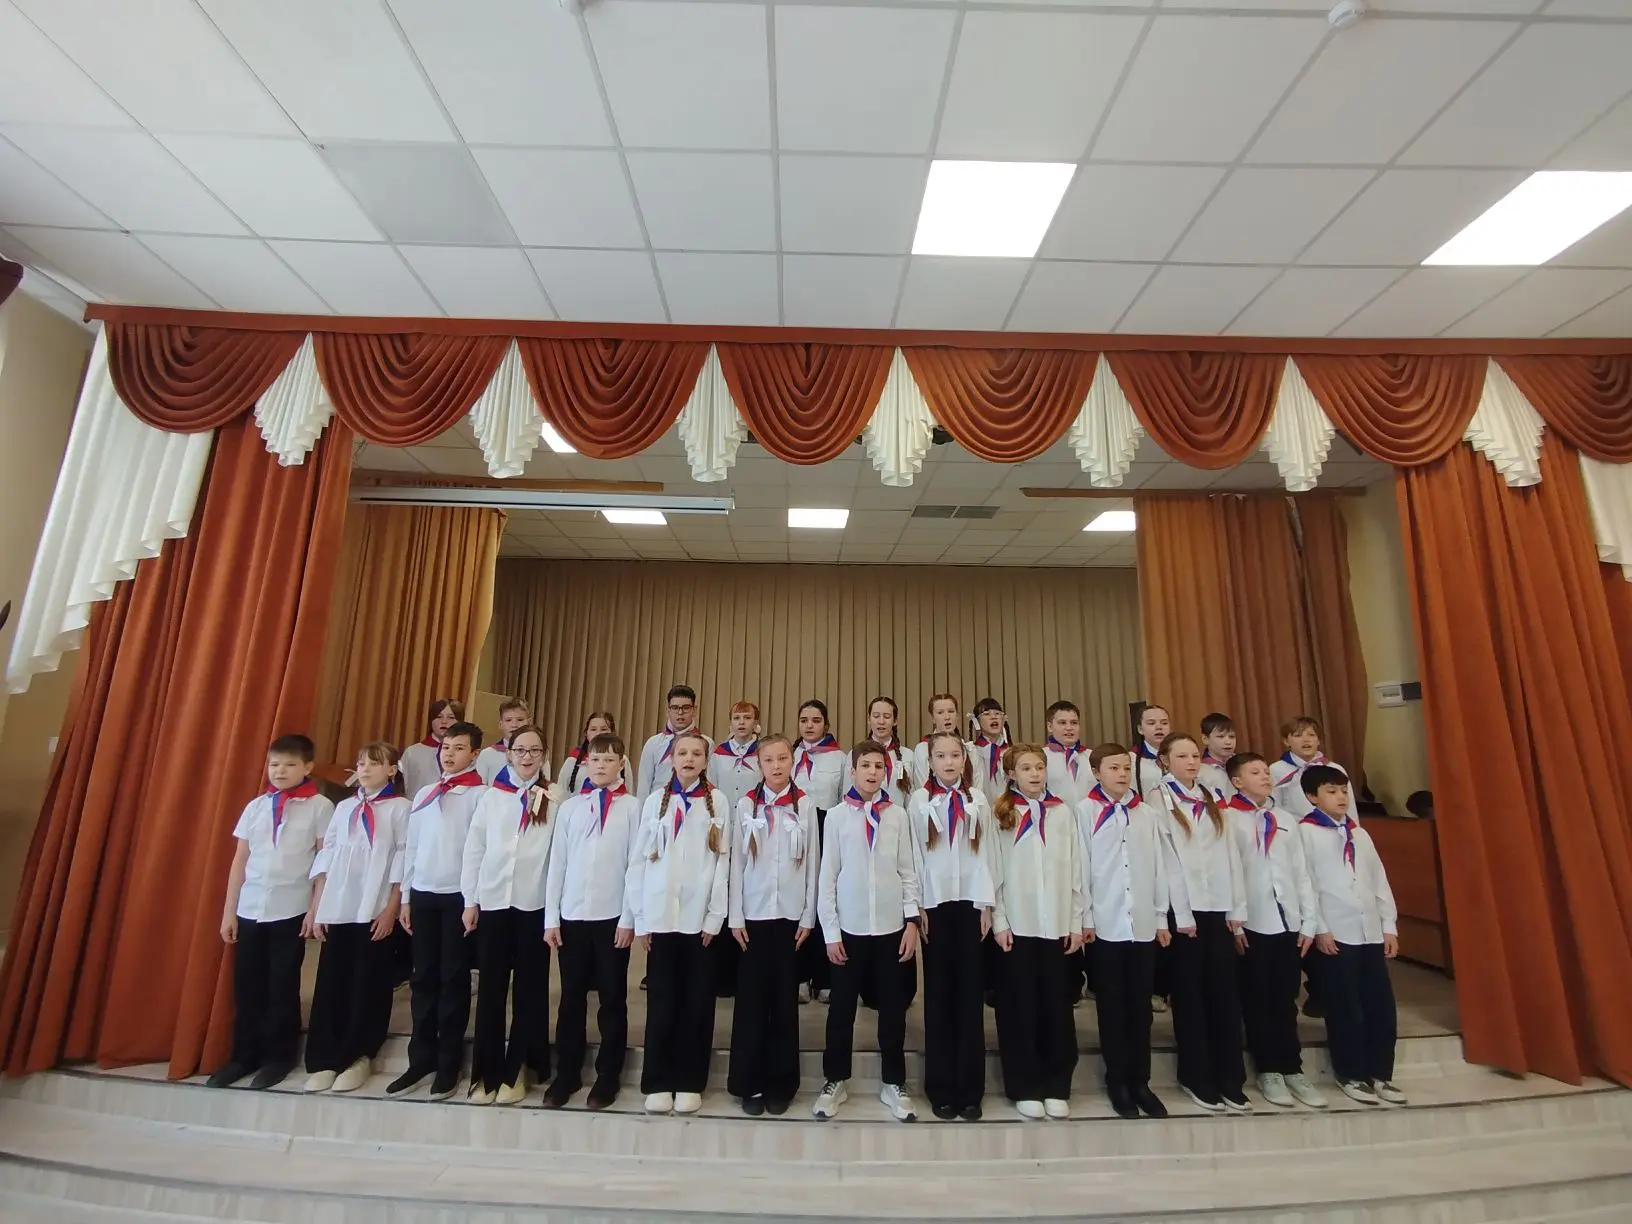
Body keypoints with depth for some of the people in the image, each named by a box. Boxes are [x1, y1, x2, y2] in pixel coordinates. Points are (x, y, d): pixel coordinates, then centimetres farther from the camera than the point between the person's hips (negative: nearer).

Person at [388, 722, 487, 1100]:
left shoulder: (479, 795, -7)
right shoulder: (424, 794, 10)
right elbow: (411, 846, 12)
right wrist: (405, 897, 9)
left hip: (458, 896, -5)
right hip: (423, 894, 5)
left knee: (454, 980, 5)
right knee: (424, 979, 12)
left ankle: (449, 1063, 19)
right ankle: (421, 1058, 25)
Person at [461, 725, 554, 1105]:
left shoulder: (554, 799, -2)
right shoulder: (492, 796, 4)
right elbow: (473, 849, 6)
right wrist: (470, 900, 3)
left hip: (534, 904, -1)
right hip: (492, 902, 2)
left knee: (529, 989, 9)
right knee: (490, 989, 9)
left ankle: (516, 1071, 24)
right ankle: (487, 1072, 23)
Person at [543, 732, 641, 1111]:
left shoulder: (631, 806, -4)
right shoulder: (570, 807, 5)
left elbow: (636, 864, -5)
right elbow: (557, 863, 6)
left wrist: (629, 918, -7)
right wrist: (551, 917, 3)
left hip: (613, 916, -2)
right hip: (572, 914, 2)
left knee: (612, 1000, 10)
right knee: (571, 999, 14)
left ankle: (608, 1076, 25)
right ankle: (566, 1074, 29)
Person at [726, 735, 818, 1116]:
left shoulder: (806, 805, 0)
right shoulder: (746, 805, 1)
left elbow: (812, 863, 2)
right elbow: (737, 862, 2)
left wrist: (808, 916, -1)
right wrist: (735, 916, -2)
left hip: (791, 914, 0)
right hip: (754, 914, 0)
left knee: (785, 1000, 8)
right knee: (751, 1000, 5)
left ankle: (781, 1084, 21)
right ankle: (749, 1083, 19)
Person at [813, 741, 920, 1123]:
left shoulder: (897, 815, 0)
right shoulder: (837, 815, -3)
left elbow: (908, 871, 3)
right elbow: (828, 876, -2)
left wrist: (911, 920, -1)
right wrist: (830, 930, -4)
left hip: (891, 926, 1)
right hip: (849, 927, -1)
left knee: (893, 1008, 11)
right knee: (842, 1007, 11)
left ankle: (893, 1083, 29)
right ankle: (835, 1081, 29)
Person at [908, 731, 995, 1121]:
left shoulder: (977, 800, 5)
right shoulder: (919, 800, 0)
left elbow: (986, 852, 4)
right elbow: (914, 855, -1)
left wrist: (987, 903, 1)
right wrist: (917, 906, -3)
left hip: (970, 902, 1)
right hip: (935, 903, -1)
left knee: (970, 994, 5)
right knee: (938, 996, 5)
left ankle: (970, 1089, 15)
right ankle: (941, 1089, 15)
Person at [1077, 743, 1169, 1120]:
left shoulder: (1147, 812, 9)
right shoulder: (1085, 811, -2)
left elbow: (1158, 867, 10)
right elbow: (1081, 866, -4)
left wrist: (1162, 917, 8)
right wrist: (1085, 917, -6)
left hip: (1143, 924, 3)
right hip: (1104, 924, -3)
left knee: (1140, 1006, 10)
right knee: (1112, 1006, 7)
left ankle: (1140, 1081, 23)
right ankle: (1117, 1082, 20)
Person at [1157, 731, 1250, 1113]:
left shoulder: (1211, 801, 14)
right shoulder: (1159, 802, -4)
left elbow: (1230, 854, 10)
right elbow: (1166, 860, -9)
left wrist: (1238, 907, 3)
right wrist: (1181, 914, -11)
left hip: (1218, 906, 5)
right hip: (1183, 908, -4)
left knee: (1225, 993, 6)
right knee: (1190, 994, 5)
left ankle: (1230, 1081, 16)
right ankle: (1197, 1078, 16)